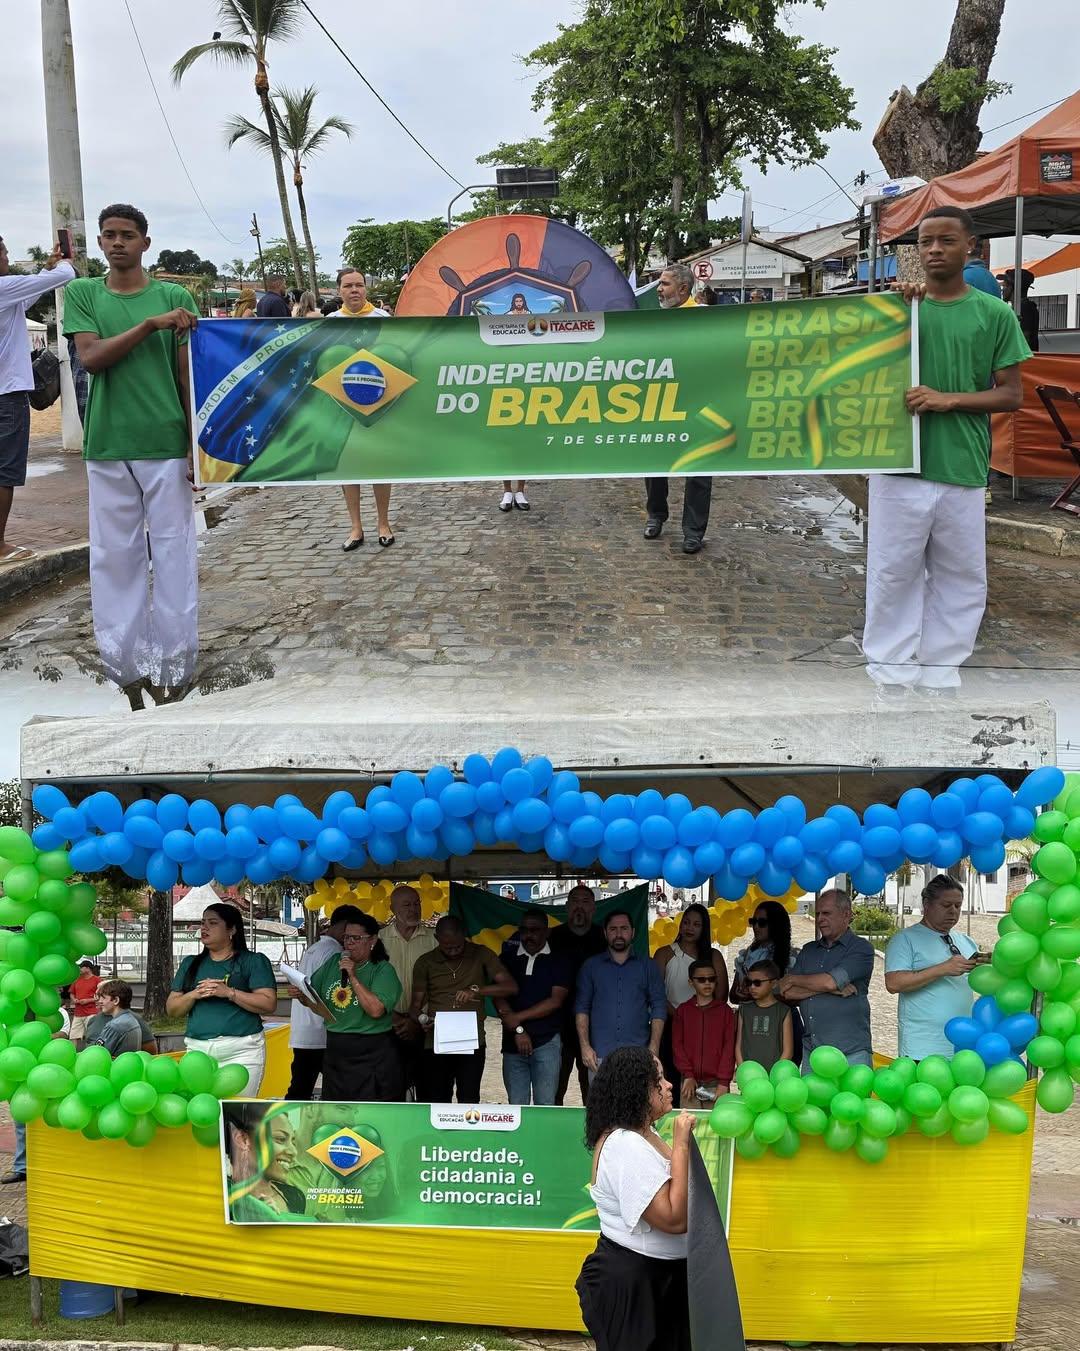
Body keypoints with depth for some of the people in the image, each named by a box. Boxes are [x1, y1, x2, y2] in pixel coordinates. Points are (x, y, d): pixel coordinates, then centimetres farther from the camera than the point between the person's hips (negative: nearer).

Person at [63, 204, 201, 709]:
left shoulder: (175, 297, 4)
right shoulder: (82, 294, 6)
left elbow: (188, 376, 5)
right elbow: (91, 358, -7)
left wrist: (197, 444, -1)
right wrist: (150, 323, -16)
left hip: (167, 446, -1)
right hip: (107, 447, 1)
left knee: (174, 554, 2)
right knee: (115, 556, 5)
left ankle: (172, 669, 10)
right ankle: (126, 666, 14)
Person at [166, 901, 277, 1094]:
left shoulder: (253, 961, 4)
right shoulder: (190, 964, 17)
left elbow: (269, 1004, -6)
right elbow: (171, 1009, 14)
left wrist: (229, 992, -14)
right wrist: (194, 995, -5)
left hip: (242, 1050, -4)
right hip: (198, 1050, 4)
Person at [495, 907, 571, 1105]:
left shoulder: (558, 961, 4)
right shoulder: (507, 958, 11)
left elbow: (556, 1001, -6)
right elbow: (499, 998, 2)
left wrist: (518, 1017, -9)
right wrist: (518, 1030, -9)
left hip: (547, 1042, -2)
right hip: (513, 1043, 2)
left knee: (545, 1105, -6)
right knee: (516, 1106, 3)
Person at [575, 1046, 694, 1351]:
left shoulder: (642, 1135, 7)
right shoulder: (624, 1145, -24)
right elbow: (674, 1218, -28)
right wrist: (681, 1145, -25)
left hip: (659, 1275, 10)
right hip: (630, 1282, -10)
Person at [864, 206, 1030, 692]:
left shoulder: (994, 314, 1)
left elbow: (1011, 395, 2)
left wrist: (949, 399, -14)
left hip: (963, 470, 0)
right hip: (898, 465, 0)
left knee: (960, 579, 7)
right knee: (892, 575, 5)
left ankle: (939, 677, 20)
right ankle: (890, 678, 15)